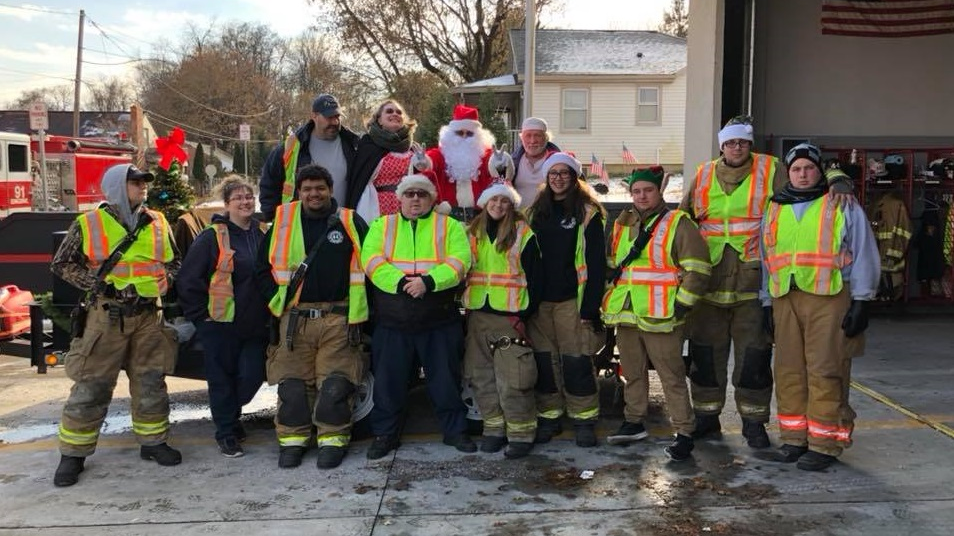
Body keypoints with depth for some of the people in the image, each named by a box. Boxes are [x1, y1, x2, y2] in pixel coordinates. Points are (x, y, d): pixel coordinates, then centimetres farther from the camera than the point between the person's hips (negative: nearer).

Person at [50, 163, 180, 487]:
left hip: (148, 315, 3)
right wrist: (93, 282, -10)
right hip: (106, 317, -3)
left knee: (151, 384, 9)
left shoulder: (158, 223, 9)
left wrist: (165, 279, -1)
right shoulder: (89, 224, -2)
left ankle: (153, 442, 23)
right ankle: (73, 454, 11)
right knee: (90, 387, 0)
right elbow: (62, 264, 2)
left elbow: (173, 262, 19)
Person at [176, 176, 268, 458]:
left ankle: (230, 415, 32)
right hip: (220, 324, -4)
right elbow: (188, 279, -8)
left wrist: (269, 312, 13)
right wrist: (200, 316, -7)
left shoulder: (263, 235, 9)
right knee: (222, 379, 3)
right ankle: (226, 434, 18)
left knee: (252, 376, 4)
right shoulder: (212, 237, -7)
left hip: (255, 325, 4)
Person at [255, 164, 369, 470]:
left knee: (335, 383, -3)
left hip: (338, 318, -2)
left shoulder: (350, 223, 4)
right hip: (294, 318, 2)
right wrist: (278, 301, 6)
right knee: (292, 383, 4)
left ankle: (333, 439, 11)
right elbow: (263, 268, 14)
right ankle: (292, 439, 17)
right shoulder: (283, 222, 8)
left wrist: (357, 307, 4)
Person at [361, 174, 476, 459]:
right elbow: (372, 260, -5)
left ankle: (455, 430, 23)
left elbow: (459, 261, -8)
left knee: (446, 378, 8)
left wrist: (429, 281, -23)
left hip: (440, 321, -1)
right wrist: (400, 282, -21)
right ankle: (385, 434, 22)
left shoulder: (450, 226, 8)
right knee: (388, 379, 8)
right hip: (392, 321, 1)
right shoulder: (382, 226, 11)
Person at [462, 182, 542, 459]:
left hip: (509, 315, -5)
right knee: (482, 377, 9)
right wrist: (465, 306, 9)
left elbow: (533, 277, -3)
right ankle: (494, 427, 21)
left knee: (512, 379, -7)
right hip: (478, 314, 5)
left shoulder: (523, 234, -2)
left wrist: (526, 313, -10)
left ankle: (521, 433, 4)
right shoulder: (473, 233, 13)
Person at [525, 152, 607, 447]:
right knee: (544, 362, 8)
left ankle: (584, 420, 9)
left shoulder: (588, 213, -1)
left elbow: (596, 262, -6)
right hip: (539, 301, 4)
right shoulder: (535, 212, 13)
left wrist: (590, 306, -12)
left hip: (572, 301, -4)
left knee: (577, 363, -4)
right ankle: (548, 418, 18)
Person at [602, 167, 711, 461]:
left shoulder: (678, 223, -6)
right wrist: (608, 303, 17)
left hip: (660, 317, -6)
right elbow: (610, 266, 24)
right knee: (632, 372, 17)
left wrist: (680, 305, -13)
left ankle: (684, 433, 5)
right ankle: (634, 423, 31)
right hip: (625, 315, 7)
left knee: (672, 376, -3)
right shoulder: (622, 224, 14)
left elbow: (697, 268, -10)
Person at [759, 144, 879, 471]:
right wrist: (767, 303, 15)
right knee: (789, 371, 7)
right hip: (785, 300, 5)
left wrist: (860, 301, -5)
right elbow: (766, 259, 20)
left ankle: (825, 445, 3)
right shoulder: (775, 211, 17)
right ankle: (795, 439, 18)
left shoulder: (842, 206, 4)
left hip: (830, 299, -4)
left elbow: (864, 255, 1)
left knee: (825, 372, -5)